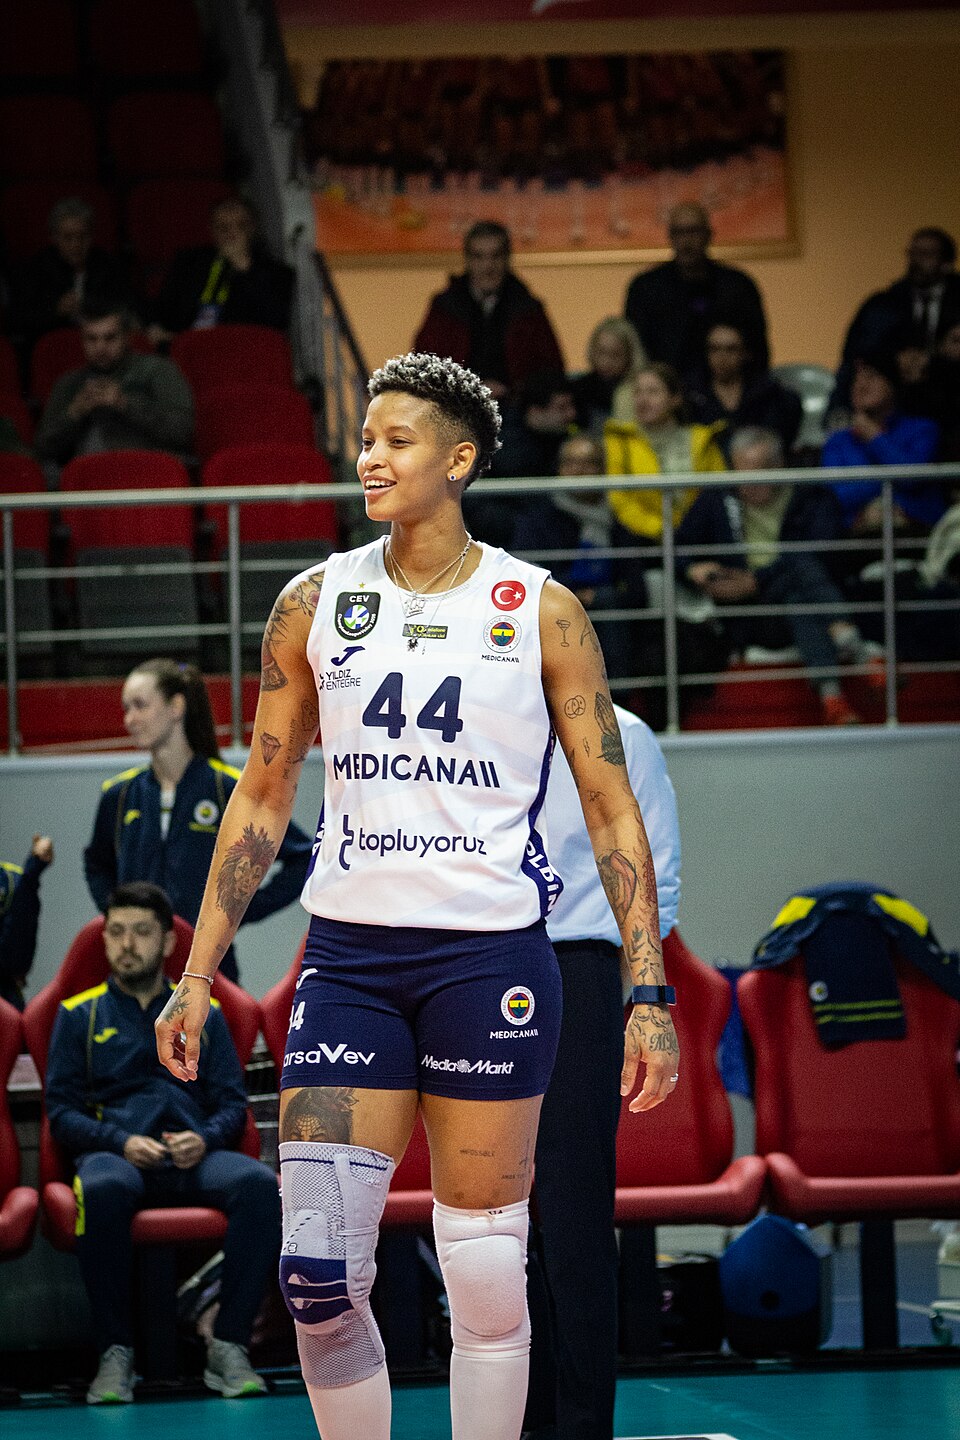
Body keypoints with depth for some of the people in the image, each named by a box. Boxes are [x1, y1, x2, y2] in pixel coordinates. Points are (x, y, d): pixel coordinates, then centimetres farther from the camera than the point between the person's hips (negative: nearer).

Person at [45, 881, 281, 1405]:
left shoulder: (204, 1016, 22)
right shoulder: (80, 1015, 18)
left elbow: (233, 1105, 16)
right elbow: (61, 1112, 9)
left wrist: (204, 1139, -8)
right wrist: (121, 1141, -10)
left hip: (194, 1159, 2)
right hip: (114, 1153, -2)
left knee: (258, 1183, -34)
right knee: (102, 1188, -41)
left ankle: (228, 1348, -30)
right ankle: (115, 1353, -30)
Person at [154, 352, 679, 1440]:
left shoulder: (540, 611, 0)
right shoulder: (316, 602, 6)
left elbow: (610, 808, 2)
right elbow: (262, 796, 12)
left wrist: (648, 993, -5)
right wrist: (197, 974, 7)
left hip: (492, 954, -2)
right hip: (349, 953, 2)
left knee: (485, 1275, 1)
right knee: (316, 1275, -7)